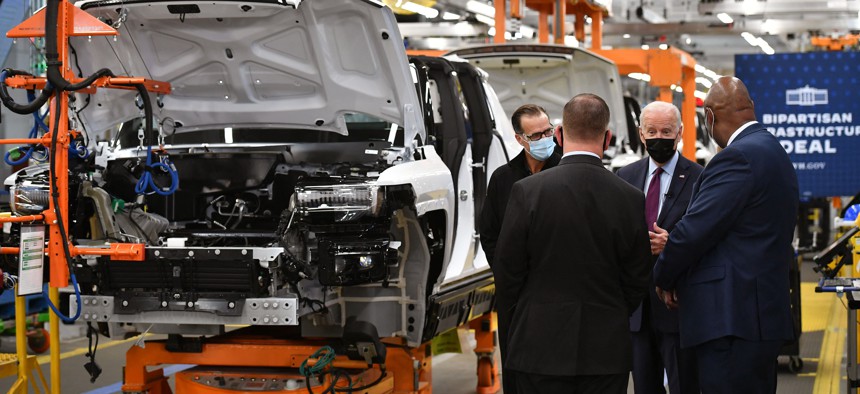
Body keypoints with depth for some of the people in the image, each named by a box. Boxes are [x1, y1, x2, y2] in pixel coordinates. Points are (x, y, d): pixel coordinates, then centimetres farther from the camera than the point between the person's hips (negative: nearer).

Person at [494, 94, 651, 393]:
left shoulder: (527, 191, -9)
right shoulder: (631, 199, -3)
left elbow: (507, 271, -3)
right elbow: (638, 280, 5)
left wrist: (514, 327, 13)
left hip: (540, 347, -2)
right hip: (607, 349, 2)